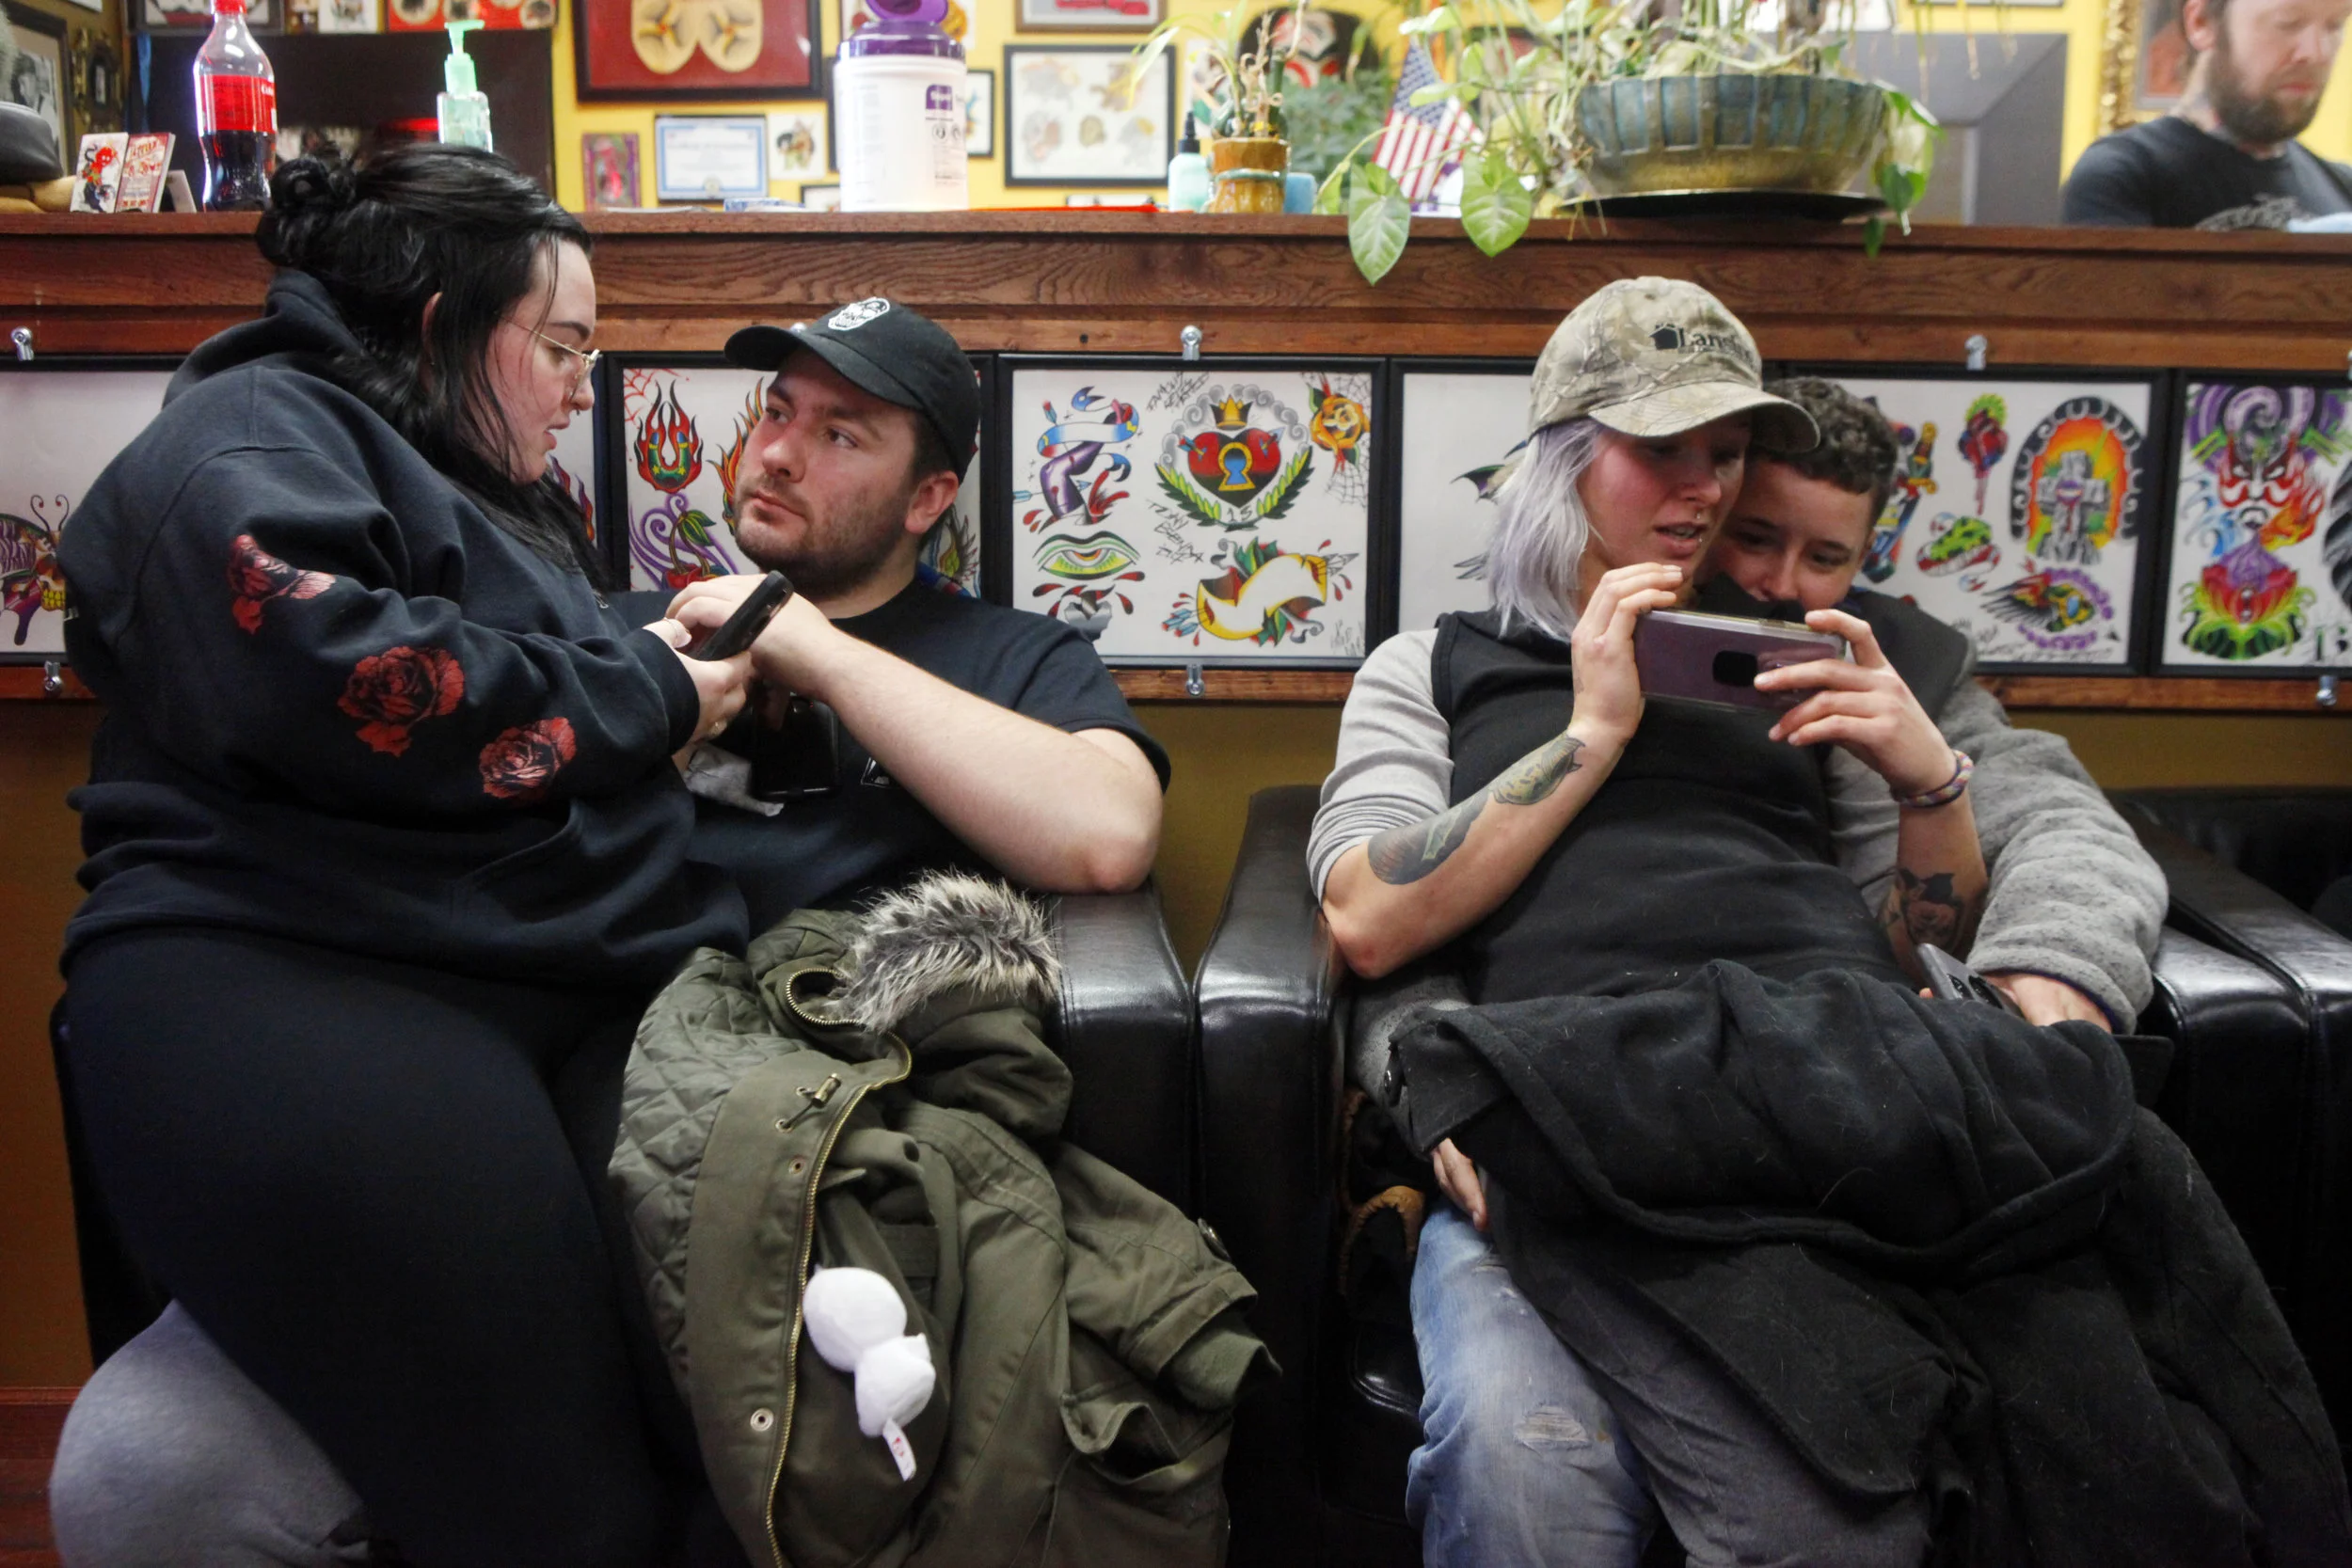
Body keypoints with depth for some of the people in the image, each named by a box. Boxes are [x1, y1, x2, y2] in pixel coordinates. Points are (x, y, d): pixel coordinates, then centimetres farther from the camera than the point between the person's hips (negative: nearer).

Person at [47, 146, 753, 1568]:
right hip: (299, 974, -8)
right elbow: (339, 680, -16)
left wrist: (677, 658, 24)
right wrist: (643, 694, -3)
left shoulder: (500, 495, 32)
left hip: (588, 973, 9)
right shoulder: (254, 436, 5)